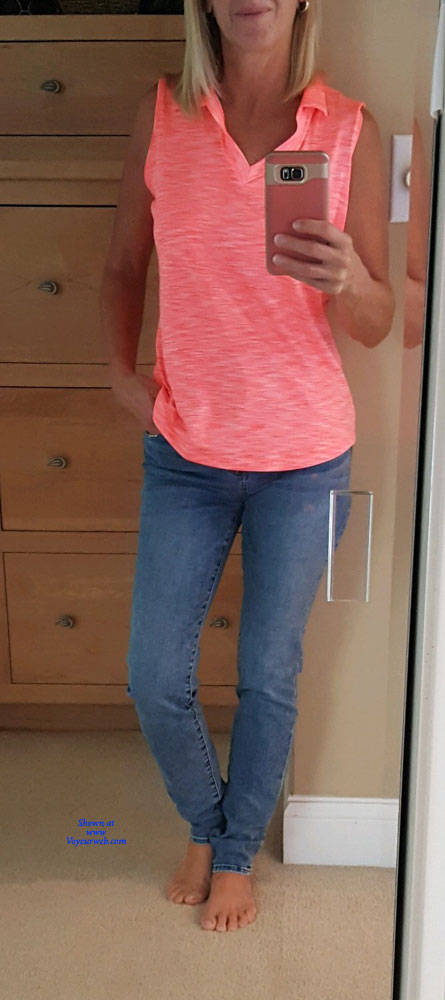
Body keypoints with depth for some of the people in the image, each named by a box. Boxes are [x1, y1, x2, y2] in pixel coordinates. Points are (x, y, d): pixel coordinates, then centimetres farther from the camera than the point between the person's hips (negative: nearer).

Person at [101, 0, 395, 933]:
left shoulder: (350, 129, -5)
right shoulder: (162, 113, -2)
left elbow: (376, 323, -5)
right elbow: (123, 266, 10)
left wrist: (346, 279, -26)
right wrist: (121, 369, -5)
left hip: (304, 456, -1)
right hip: (185, 450, 2)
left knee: (268, 677, 11)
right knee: (154, 679, 7)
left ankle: (237, 852, 39)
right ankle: (204, 822, 39)